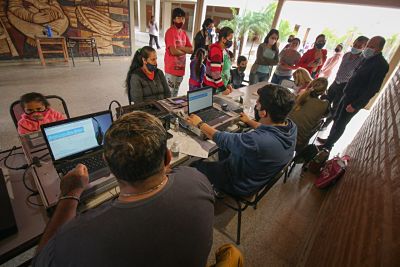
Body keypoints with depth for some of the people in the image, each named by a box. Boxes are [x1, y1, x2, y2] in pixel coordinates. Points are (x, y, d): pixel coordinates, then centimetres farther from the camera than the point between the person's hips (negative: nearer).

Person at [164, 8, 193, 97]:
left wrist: (180, 47, -12)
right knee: (169, 94, -1)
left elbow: (191, 50, 5)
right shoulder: (170, 32, -11)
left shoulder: (184, 33, 13)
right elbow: (173, 51, -22)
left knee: (175, 93, 19)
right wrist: (185, 51, -4)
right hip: (172, 69, -7)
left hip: (181, 68, 7)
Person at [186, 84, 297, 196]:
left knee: (196, 166, 7)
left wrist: (200, 124, -10)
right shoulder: (291, 126, -17)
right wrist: (249, 121, 21)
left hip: (242, 186, -7)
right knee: (224, 148, 24)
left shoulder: (258, 140, -42)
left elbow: (222, 139, -26)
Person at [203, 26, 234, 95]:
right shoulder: (216, 51, -21)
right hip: (210, 86, -9)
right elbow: (215, 73, -27)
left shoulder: (223, 49, 8)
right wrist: (223, 89, -20)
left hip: (215, 85, 9)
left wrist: (226, 84, 6)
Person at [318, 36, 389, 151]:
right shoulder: (367, 59, 7)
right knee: (336, 119, 15)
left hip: (356, 100, -8)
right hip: (348, 95, 8)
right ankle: (329, 139, 30)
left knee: (340, 124, 2)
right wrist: (346, 92, 12)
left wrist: (355, 105, -22)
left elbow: (372, 89, -21)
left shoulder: (381, 65, -18)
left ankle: (328, 145, 16)